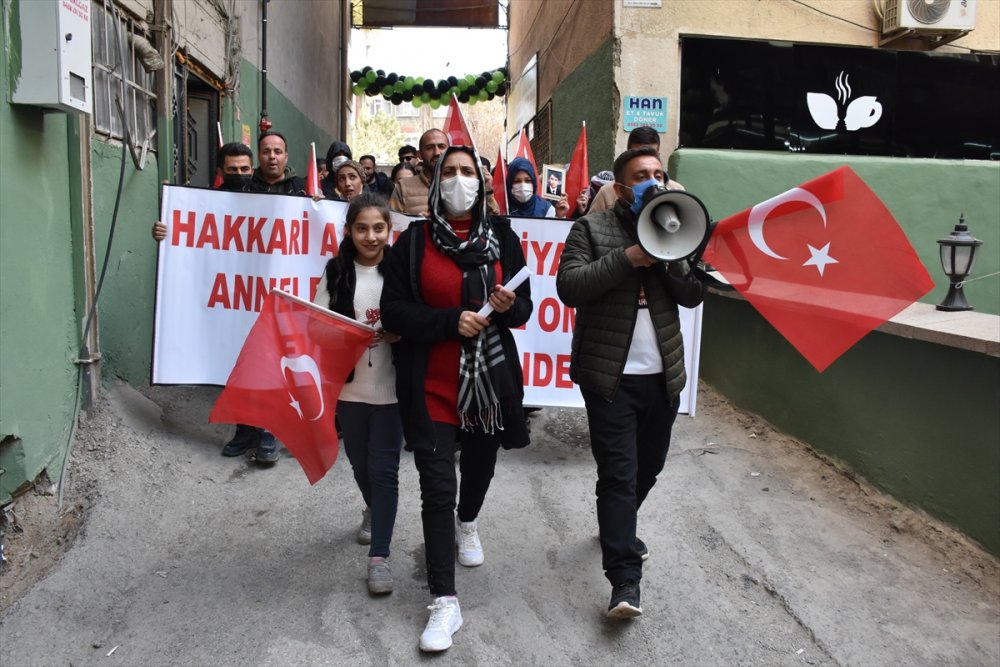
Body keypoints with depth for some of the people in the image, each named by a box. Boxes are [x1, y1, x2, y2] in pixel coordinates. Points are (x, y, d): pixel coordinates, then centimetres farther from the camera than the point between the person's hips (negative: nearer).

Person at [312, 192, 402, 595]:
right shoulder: (337, 273, 0)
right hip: (349, 386, 3)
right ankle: (373, 510, 49)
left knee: (384, 468, -1)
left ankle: (379, 555, 8)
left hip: (391, 388, -2)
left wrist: (400, 333, -19)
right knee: (360, 463, 19)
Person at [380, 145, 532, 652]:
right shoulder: (413, 241, -4)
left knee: (480, 462, 22)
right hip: (431, 383, -3)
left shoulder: (501, 237, 2)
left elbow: (524, 308, 7)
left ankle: (467, 522, 56)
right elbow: (393, 310, -7)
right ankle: (444, 602, 5)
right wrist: (450, 321, -20)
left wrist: (509, 305, -17)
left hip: (490, 376, 3)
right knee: (437, 488, -5)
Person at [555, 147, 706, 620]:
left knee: (648, 467, 18)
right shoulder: (592, 227, -2)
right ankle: (625, 581, 0)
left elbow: (693, 296, 3)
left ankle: (619, 529, 44)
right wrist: (627, 258, -21)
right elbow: (569, 286, -16)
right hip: (611, 375, -5)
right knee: (618, 474, -6)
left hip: (663, 374, 5)